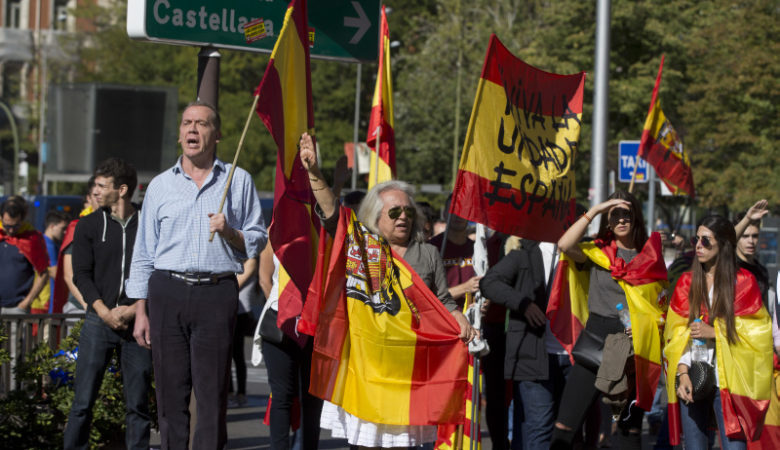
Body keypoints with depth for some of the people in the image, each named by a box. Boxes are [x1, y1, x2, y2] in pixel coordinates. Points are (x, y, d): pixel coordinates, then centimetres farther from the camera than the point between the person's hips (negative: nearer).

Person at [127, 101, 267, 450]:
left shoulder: (238, 181, 10)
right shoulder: (160, 186, 14)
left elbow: (258, 240, 11)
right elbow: (143, 253, 14)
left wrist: (229, 233, -11)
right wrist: (140, 312, 8)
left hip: (217, 294, -2)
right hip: (167, 293, 2)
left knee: (212, 392, -5)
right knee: (170, 391, 1)